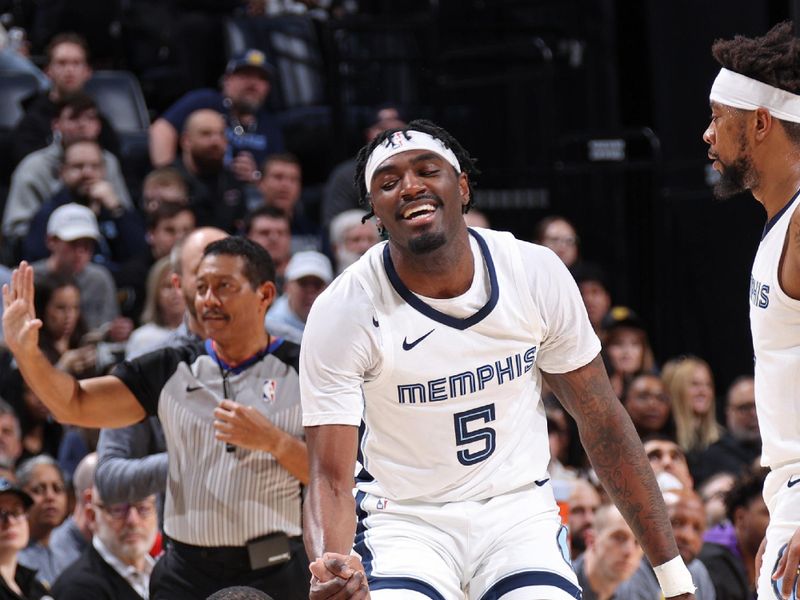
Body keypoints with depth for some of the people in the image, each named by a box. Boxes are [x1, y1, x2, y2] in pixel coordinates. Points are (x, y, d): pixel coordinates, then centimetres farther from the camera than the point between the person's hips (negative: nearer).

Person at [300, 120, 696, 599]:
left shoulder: (536, 273, -7)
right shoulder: (343, 312, -14)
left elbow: (602, 423, 1)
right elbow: (331, 477, -16)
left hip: (518, 510, 2)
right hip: (403, 520, -2)